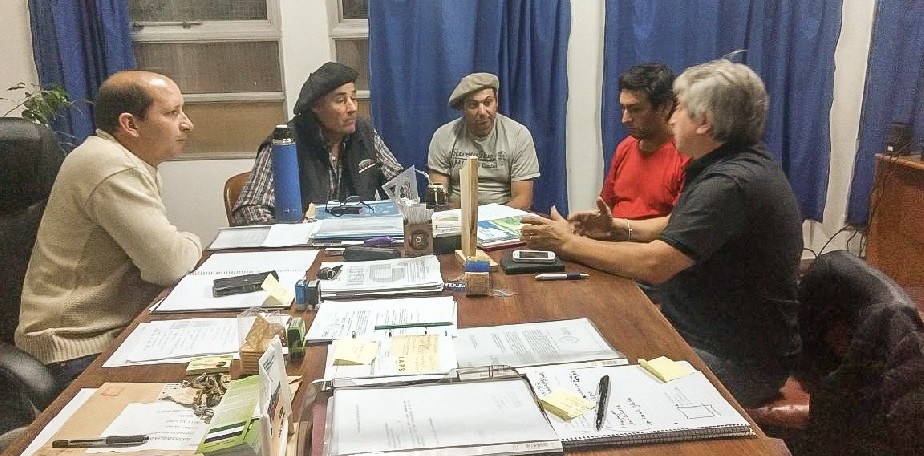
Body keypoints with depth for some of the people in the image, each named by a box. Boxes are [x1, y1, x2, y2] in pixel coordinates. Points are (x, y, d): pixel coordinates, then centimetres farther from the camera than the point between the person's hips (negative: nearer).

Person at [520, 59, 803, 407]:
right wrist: (617, 228, 1)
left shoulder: (731, 184, -26)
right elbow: (680, 228, 18)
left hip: (737, 363, -9)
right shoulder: (740, 163, 8)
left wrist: (568, 243, -18)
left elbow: (653, 264, -30)